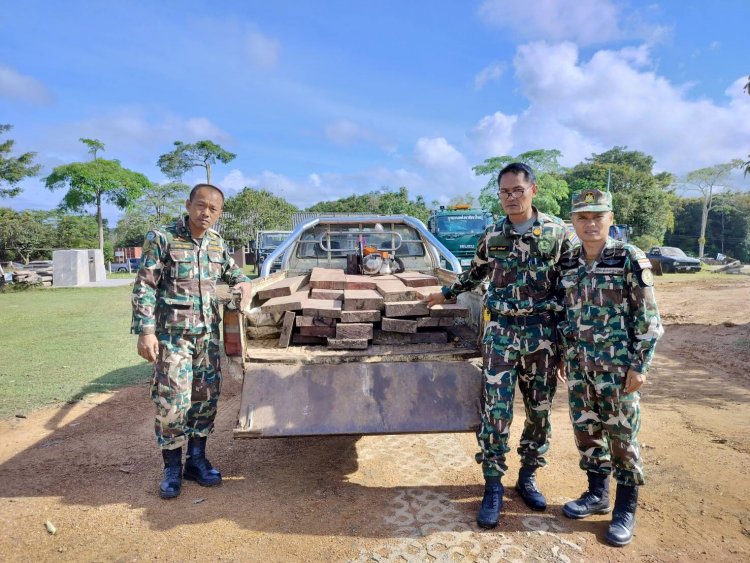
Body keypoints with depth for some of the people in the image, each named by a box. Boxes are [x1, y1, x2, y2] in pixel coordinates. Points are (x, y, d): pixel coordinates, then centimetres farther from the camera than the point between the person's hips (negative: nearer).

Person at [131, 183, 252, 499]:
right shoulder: (161, 239, -7)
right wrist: (146, 331, -15)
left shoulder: (218, 243, 8)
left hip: (208, 335, 5)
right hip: (172, 335, -5)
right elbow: (144, 288, -8)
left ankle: (196, 460, 27)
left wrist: (244, 283, 2)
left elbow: (233, 273, 25)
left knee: (206, 398, 10)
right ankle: (172, 468, 16)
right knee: (173, 402, -4)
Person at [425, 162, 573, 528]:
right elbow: (475, 273, 21)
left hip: (542, 334, 0)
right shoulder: (492, 235, 4)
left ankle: (527, 477, 30)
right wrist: (446, 294, 30)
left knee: (539, 410, 11)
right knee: (495, 411, -1)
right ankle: (493, 486, 13)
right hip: (500, 332, 1)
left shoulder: (557, 231, -2)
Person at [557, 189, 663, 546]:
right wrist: (564, 355, 12)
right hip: (578, 363, 5)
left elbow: (648, 318, -8)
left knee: (621, 435, 5)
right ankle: (597, 494, 31)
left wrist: (640, 365, -12)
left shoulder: (630, 259, -9)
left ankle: (626, 509, 21)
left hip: (617, 365, -5)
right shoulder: (568, 263, 6)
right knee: (585, 430, 13)